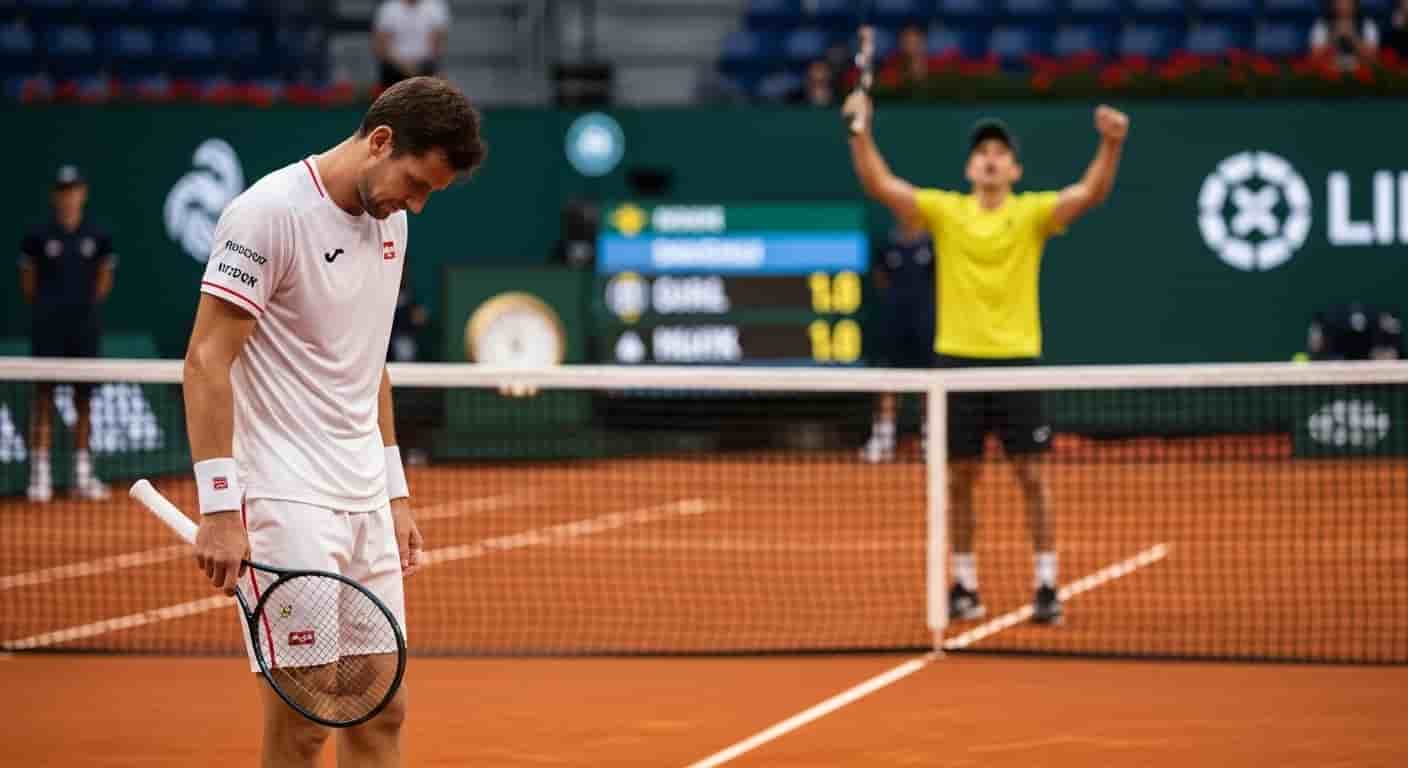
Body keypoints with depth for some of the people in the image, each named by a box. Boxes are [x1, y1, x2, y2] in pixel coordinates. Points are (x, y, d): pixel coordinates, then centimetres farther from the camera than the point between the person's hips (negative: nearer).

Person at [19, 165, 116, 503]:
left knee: (84, 399, 5)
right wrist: (44, 310, 4)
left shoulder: (97, 238, 4)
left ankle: (83, 475, 11)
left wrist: (87, 307, 7)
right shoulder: (39, 237, -2)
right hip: (48, 329, -2)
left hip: (84, 329, 2)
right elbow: (28, 281, 6)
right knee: (44, 396, -4)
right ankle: (40, 474, -4)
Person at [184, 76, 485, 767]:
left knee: (381, 711, 7)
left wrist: (395, 494, 19)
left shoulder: (389, 221, 13)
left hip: (364, 504, 8)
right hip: (285, 503, -8)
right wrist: (219, 510, -20)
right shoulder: (271, 212, -12)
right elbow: (206, 362, -15)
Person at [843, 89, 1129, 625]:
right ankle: (964, 586, 15)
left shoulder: (1033, 213, 0)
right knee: (960, 477, 6)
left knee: (1031, 476, -2)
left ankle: (1046, 587, 4)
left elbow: (1090, 193, -15)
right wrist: (860, 132, -21)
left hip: (1017, 359, -1)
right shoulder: (945, 211, 4)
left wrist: (1111, 145, -33)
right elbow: (880, 185, -5)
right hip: (957, 358, 1)